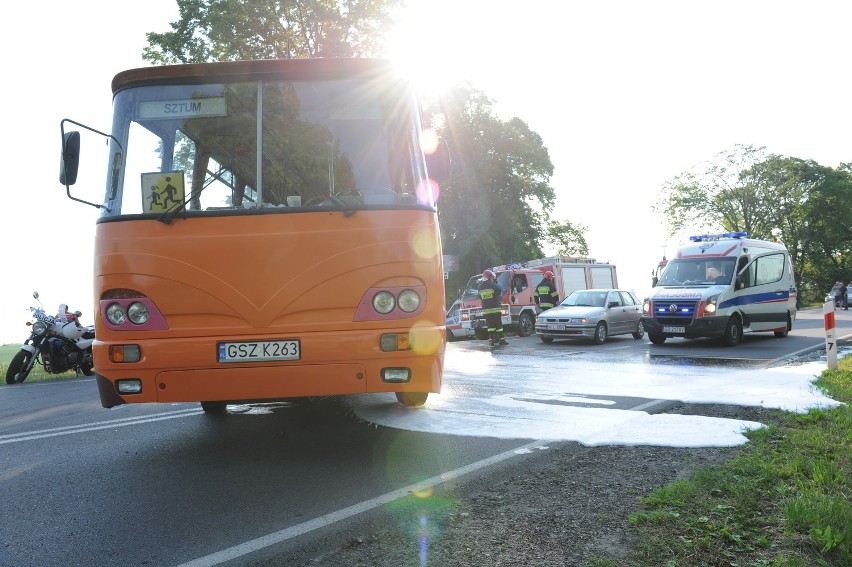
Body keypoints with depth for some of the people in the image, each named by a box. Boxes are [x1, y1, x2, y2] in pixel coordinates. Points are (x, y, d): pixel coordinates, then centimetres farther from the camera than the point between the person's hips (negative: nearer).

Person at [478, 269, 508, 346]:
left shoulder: (481, 287, 8)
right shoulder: (492, 285, -8)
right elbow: (500, 291, -1)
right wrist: (496, 283, 9)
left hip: (485, 310, 4)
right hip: (495, 309, -4)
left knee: (490, 325, 6)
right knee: (499, 325, 3)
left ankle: (492, 340, 1)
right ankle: (501, 339, 5)